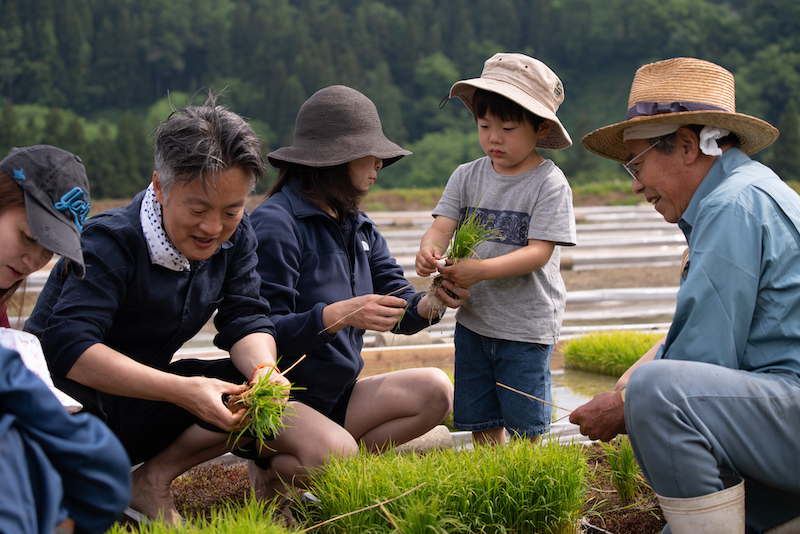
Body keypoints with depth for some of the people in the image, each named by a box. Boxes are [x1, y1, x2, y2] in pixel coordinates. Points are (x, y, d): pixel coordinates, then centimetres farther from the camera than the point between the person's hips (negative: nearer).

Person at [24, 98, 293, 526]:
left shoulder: (235, 236, -4)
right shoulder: (109, 243, -25)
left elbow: (245, 318, -5)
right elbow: (69, 347, -36)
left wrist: (264, 370, -30)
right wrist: (182, 390, -45)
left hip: (140, 399, 6)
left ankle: (153, 480, -7)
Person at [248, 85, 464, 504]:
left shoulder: (359, 229, 11)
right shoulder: (275, 223, -16)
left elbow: (400, 313, 4)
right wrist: (337, 315, -35)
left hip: (338, 398, 8)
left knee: (434, 391, -9)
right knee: (335, 452, -34)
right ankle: (268, 469, 0)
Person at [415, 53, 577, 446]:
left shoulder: (550, 184, -11)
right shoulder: (467, 176, 4)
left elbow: (539, 252, -18)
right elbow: (443, 225, -4)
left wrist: (482, 269, -30)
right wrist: (429, 250, -29)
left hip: (527, 324, -5)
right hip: (473, 318, 5)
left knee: (524, 425, 2)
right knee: (480, 421, 14)